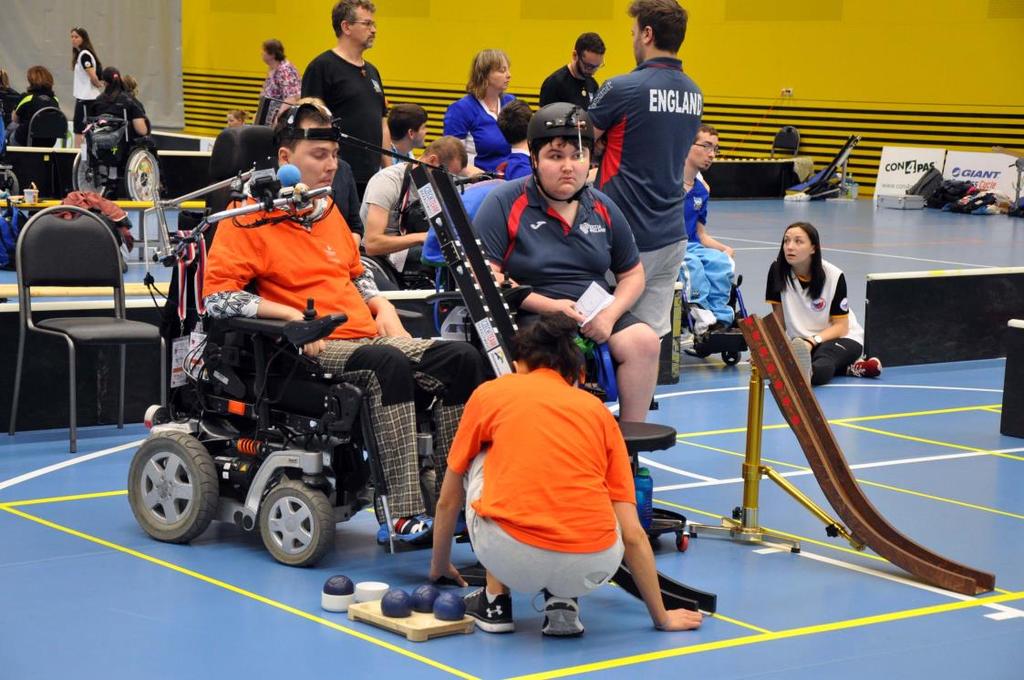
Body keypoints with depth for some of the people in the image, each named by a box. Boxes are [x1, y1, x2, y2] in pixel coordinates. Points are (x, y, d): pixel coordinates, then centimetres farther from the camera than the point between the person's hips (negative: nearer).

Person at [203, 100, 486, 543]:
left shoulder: (329, 210, 21)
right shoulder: (250, 218, -3)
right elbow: (217, 295, -11)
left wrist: (381, 305, 13)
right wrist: (292, 315, -17)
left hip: (367, 336, 8)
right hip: (311, 351, -8)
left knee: (461, 358, -14)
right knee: (390, 364, -37)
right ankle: (400, 515, -41)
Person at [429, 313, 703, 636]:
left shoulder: (489, 394, 18)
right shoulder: (599, 411, 20)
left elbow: (448, 500, 30)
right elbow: (633, 535, 17)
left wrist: (439, 567, 47)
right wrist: (662, 618, 27)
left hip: (511, 556, -1)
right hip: (592, 569, 1)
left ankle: (495, 601, 25)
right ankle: (562, 603, 14)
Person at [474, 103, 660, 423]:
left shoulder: (602, 208, 14)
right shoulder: (505, 203, -1)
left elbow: (632, 274, 20)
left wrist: (610, 313, -2)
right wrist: (548, 306, -16)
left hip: (596, 312, 5)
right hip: (531, 313, -5)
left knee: (644, 341, -21)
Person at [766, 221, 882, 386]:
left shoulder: (834, 276, -13)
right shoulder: (777, 270, -8)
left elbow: (841, 326, -8)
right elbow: (779, 319, -2)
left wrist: (812, 341, -25)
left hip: (840, 337, -2)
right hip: (799, 340, 2)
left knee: (822, 366, -39)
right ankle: (847, 368, -30)